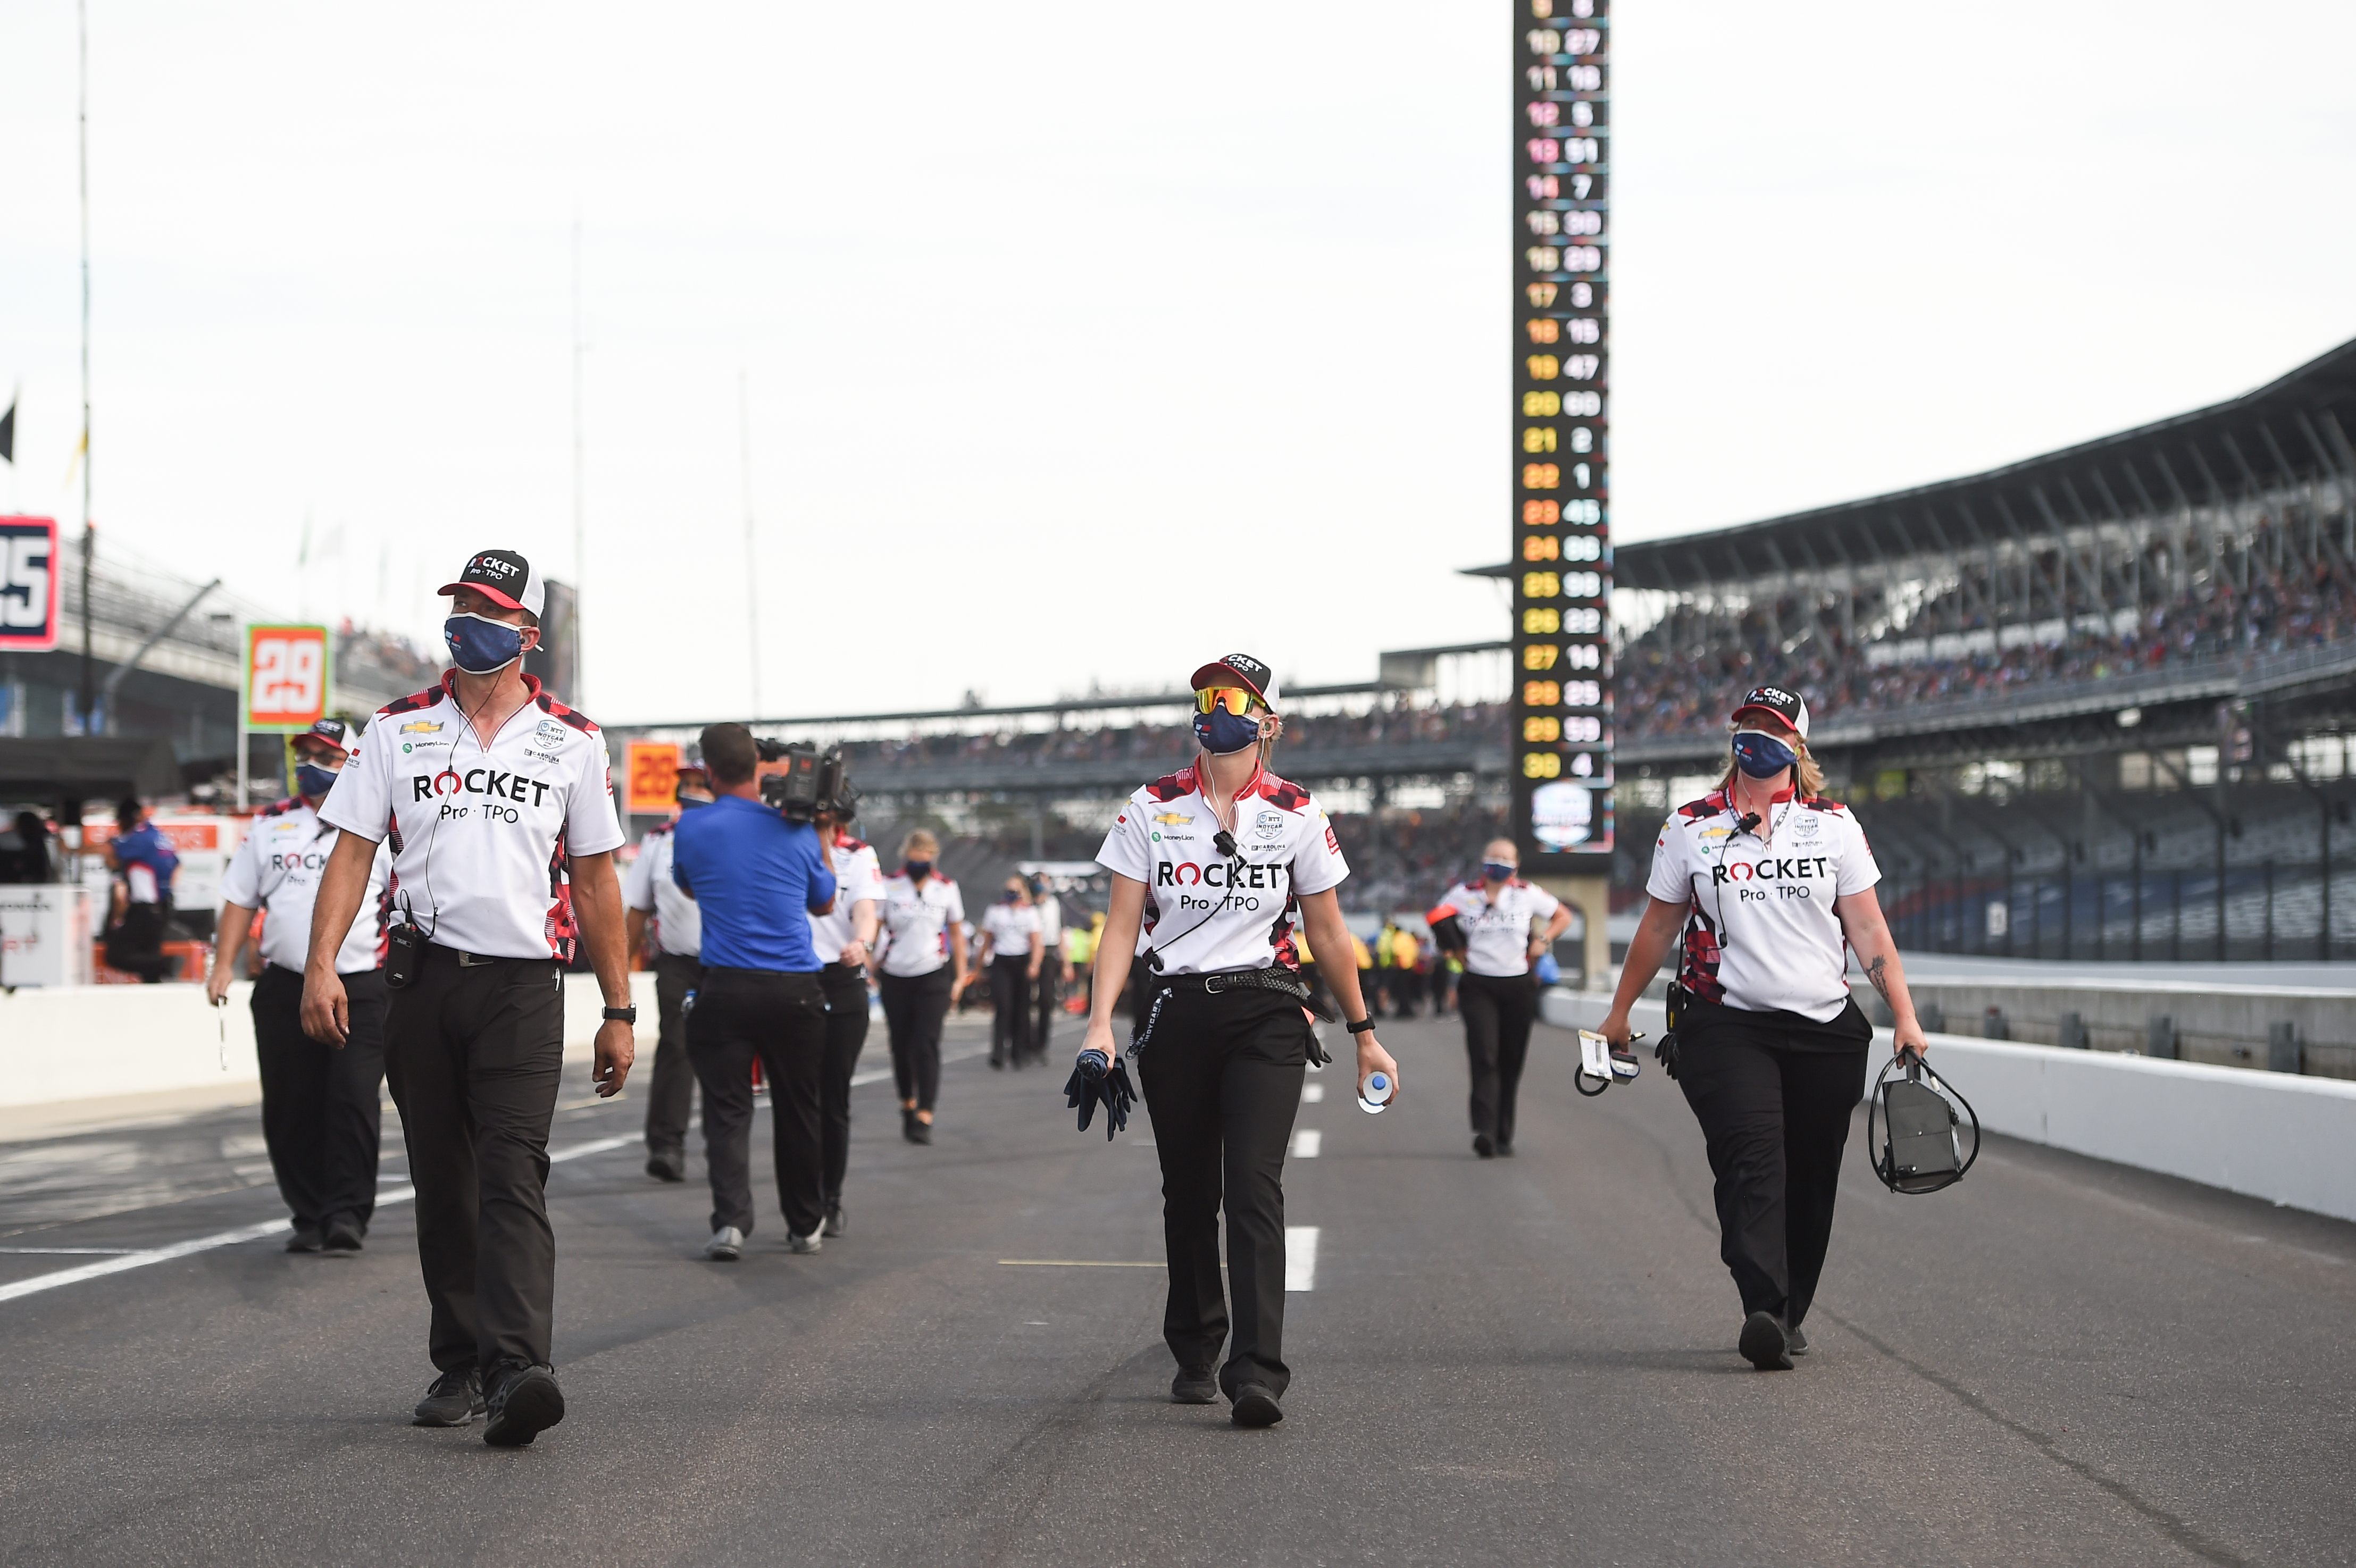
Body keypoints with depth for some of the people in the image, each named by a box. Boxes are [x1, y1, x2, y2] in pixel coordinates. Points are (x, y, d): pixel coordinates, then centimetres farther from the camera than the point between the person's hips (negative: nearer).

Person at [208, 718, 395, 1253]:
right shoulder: (269, 825, 15)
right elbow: (240, 899, 16)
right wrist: (224, 965, 4)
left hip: (360, 987, -3)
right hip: (284, 988, 3)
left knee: (354, 1099, -13)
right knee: (290, 1109, 2)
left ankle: (348, 1211, -8)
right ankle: (309, 1216, 10)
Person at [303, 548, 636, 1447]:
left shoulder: (572, 744, 9)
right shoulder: (396, 731, 10)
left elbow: (594, 882, 11)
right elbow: (353, 852, 4)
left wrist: (619, 1011, 8)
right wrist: (321, 964, -10)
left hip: (522, 986, -2)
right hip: (422, 977, 2)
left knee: (513, 1175, -15)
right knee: (442, 1183, 6)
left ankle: (518, 1371, -27)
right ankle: (460, 1367, 16)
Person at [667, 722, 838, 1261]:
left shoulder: (693, 828, -1)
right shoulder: (796, 831, 3)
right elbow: (823, 903, 20)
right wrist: (822, 837, 28)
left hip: (727, 988, -2)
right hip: (796, 989, 2)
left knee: (727, 1109, -1)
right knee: (798, 1110, 12)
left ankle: (730, 1221, -17)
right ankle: (805, 1226, 21)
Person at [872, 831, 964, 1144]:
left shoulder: (947, 889, 5)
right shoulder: (888, 886, 1)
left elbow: (956, 933, 14)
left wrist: (961, 976, 11)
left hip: (934, 976, -1)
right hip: (894, 977, 1)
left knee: (926, 1045, -12)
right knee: (900, 1045, 6)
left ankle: (925, 1116, -16)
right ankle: (908, 1104, 28)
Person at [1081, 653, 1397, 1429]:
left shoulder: (1297, 814, 4)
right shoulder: (1152, 808, 5)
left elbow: (1328, 934, 11)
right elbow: (1123, 925, 2)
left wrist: (1364, 1034, 15)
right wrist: (1101, 1022, -11)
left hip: (1265, 1015, -2)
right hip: (1175, 1013, 2)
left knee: (1254, 1188, -14)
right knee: (1189, 1192, 9)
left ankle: (1257, 1374, -20)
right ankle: (1195, 1357, 25)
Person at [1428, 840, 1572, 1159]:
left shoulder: (1528, 895, 5)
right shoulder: (1465, 894, 4)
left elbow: (1563, 916, 16)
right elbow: (1437, 918, 15)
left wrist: (1543, 941, 1)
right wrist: (1457, 948, 2)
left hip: (1518, 988, 1)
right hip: (1478, 986, -1)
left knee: (1511, 1063, 6)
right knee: (1484, 1057, -15)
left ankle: (1504, 1135, 15)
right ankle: (1484, 1130, -25)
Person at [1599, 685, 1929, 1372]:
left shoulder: (1833, 824, 7)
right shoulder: (1690, 826, 6)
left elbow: (1868, 929, 6)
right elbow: (1658, 927, 15)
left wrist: (1904, 1015, -1)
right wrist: (1619, 1013, 18)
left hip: (1826, 1030, 2)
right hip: (1726, 1025, -2)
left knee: (1810, 1179, 5)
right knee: (1753, 1162, -19)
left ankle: (1787, 1314, 19)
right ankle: (1762, 1312, -30)